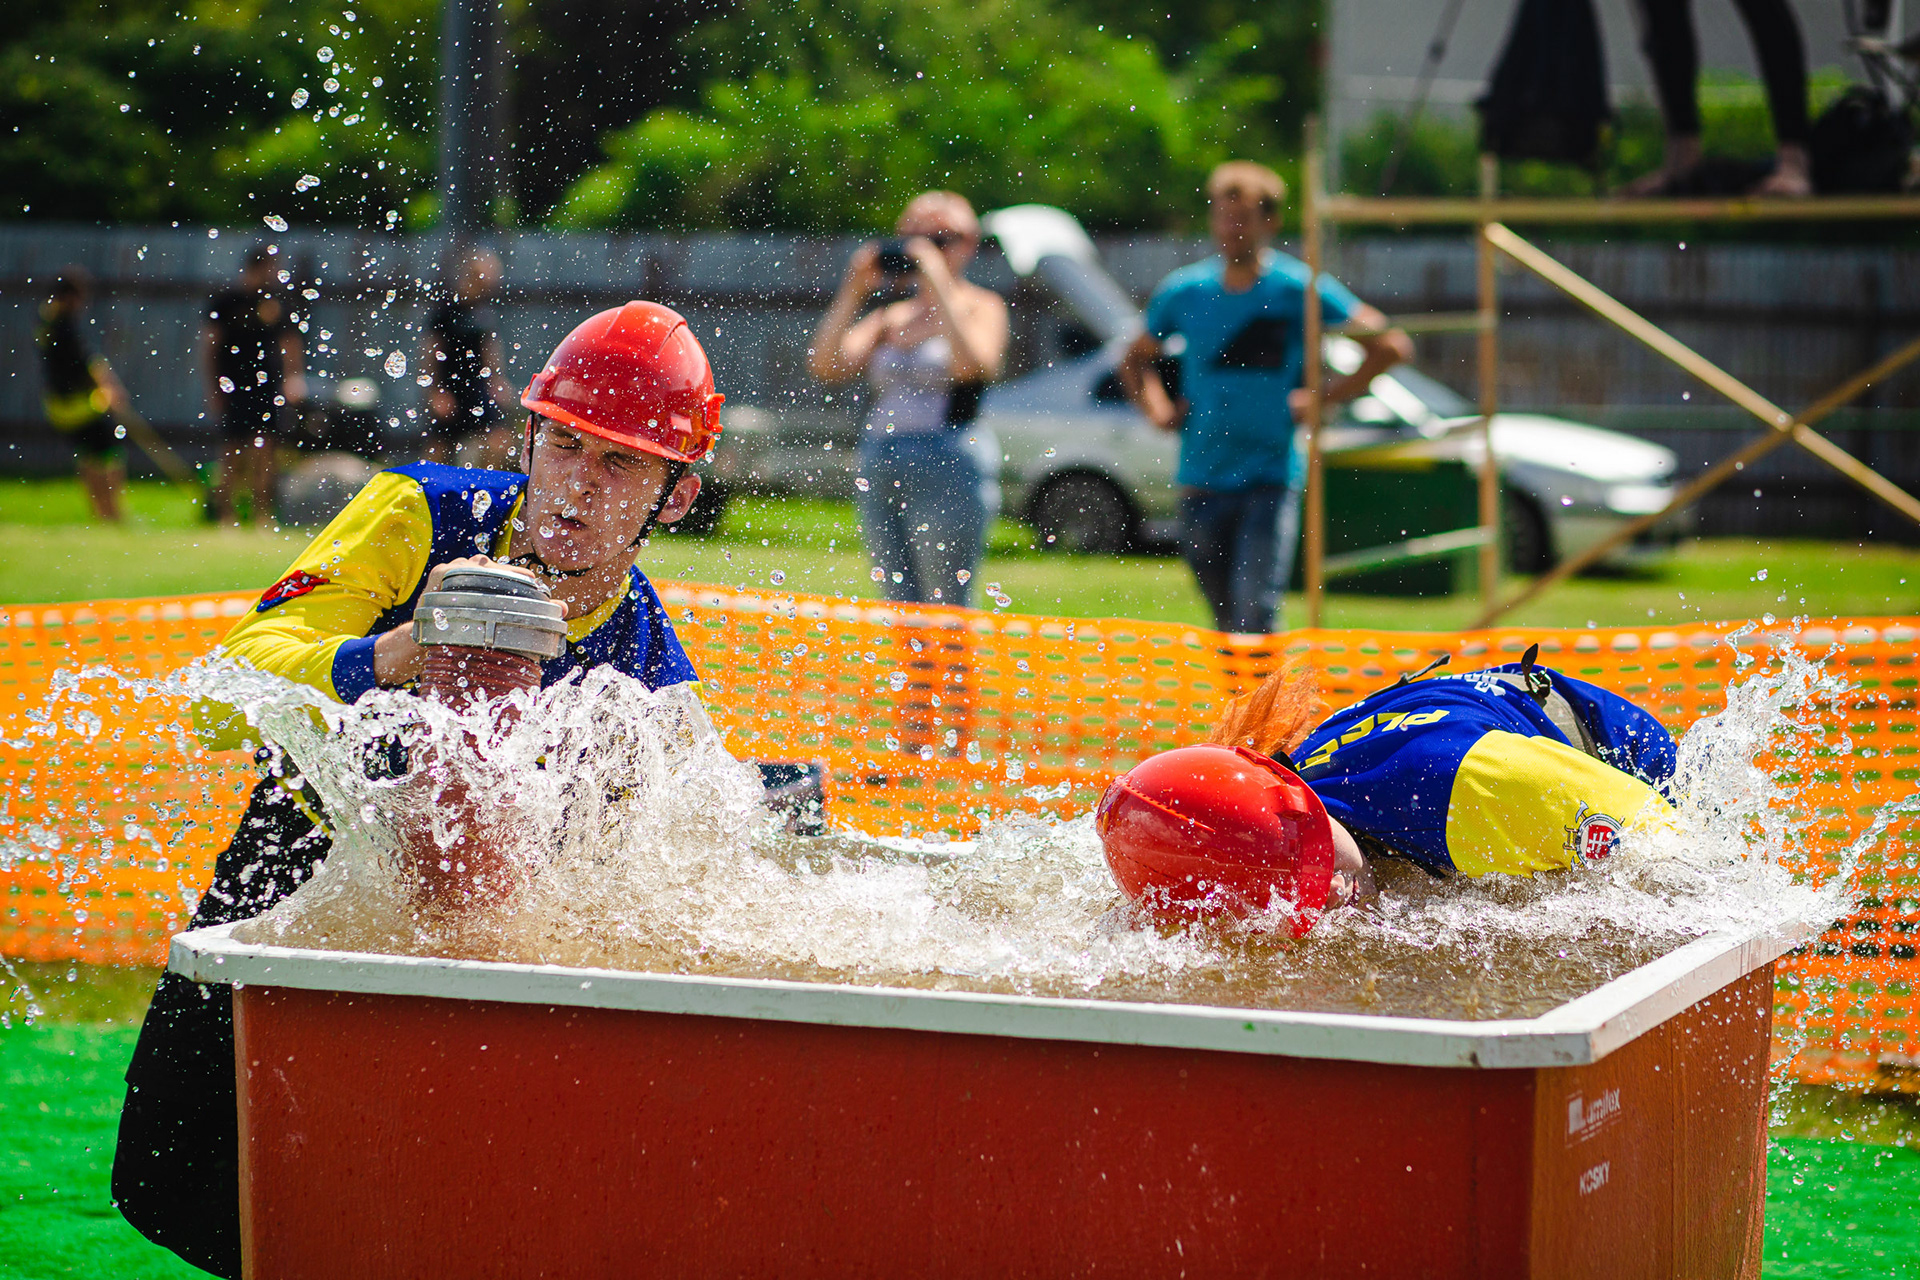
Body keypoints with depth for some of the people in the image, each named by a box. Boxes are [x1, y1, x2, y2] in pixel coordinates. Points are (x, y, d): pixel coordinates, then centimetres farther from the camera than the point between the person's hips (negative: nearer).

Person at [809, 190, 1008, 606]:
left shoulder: (982, 307, 3)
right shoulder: (891, 317, 18)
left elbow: (973, 365, -18)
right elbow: (826, 365, 8)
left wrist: (940, 287, -15)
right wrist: (853, 291, 3)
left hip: (947, 466, -6)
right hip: (879, 463, 6)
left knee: (948, 610, -9)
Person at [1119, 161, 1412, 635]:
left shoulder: (1299, 289, -4)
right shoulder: (1182, 292, 6)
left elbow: (1391, 346, -1)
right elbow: (1136, 360, 25)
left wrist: (1323, 400, -5)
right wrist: (1159, 409, 7)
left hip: (1271, 476, -4)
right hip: (1199, 480, 4)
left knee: (1255, 616, -15)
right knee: (1225, 624, 10)